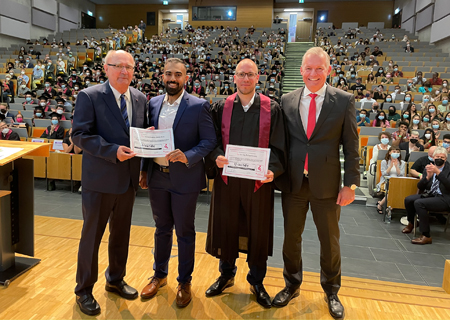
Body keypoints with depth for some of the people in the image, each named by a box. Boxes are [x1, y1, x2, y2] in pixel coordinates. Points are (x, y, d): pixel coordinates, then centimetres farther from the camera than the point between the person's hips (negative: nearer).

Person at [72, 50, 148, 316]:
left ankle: (116, 280, 40)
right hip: (100, 179, -5)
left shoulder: (140, 99, 7)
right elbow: (80, 135, -14)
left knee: (121, 233, 19)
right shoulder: (89, 97, -9)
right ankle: (84, 290, 29)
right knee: (92, 234, 9)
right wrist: (112, 151, -25)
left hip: (129, 178, 5)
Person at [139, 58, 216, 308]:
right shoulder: (153, 104, 6)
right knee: (162, 228, 19)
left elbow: (209, 140, -9)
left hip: (185, 178, -4)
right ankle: (160, 275, 38)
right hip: (157, 177, 4)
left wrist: (188, 157, -24)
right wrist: (144, 170, 9)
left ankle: (185, 282, 29)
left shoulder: (199, 106, -9)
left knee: (185, 232, 10)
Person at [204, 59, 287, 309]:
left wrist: (273, 170, -19)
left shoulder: (271, 109, 0)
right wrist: (217, 156, -17)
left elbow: (277, 146, -2)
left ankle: (256, 281, 30)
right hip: (227, 178, 1)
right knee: (226, 227, 12)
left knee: (257, 230, 9)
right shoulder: (221, 108, 4)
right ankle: (226, 274, 35)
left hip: (259, 179, -1)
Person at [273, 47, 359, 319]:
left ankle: (331, 291, 37)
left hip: (326, 184, -1)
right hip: (292, 183, 2)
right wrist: (278, 174, 1)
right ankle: (292, 285, 37)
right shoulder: (287, 100, 3)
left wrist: (351, 184, -7)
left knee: (330, 241, 13)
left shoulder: (344, 101, -3)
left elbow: (351, 146, -3)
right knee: (291, 237, 15)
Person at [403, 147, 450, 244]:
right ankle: (411, 224, 17)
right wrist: (428, 177, -14)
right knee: (408, 199, -11)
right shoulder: (428, 168, 11)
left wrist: (438, 172, -29)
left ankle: (426, 236, -22)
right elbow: (420, 187, 5)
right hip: (429, 195, 6)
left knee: (419, 203, -28)